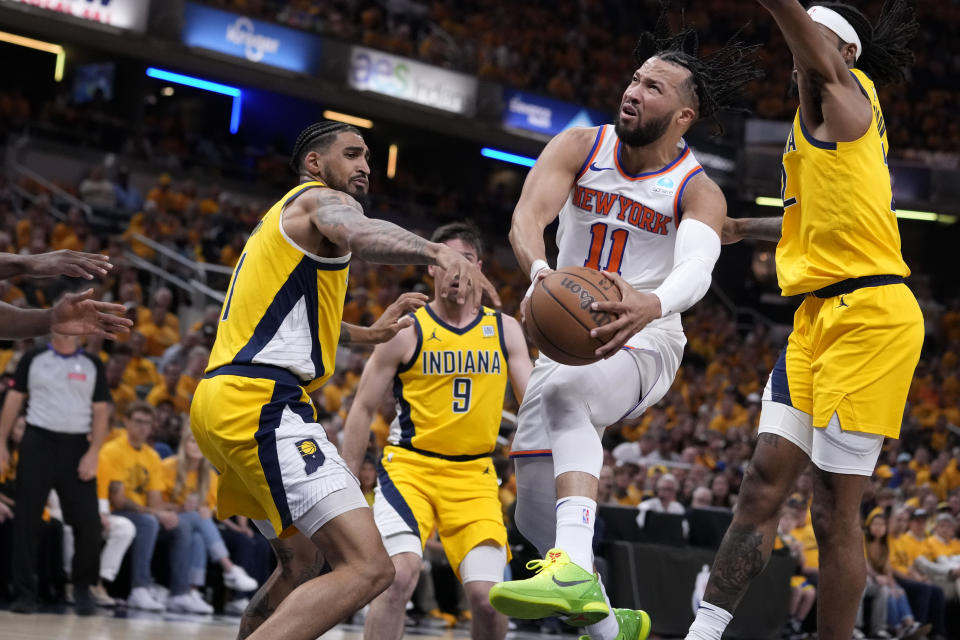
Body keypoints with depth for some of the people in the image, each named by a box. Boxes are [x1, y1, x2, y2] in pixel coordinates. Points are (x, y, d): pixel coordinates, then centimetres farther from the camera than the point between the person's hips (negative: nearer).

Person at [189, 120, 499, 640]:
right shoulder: (322, 199, 1)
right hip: (262, 403, -11)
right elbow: (358, 234, -26)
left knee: (303, 561, 29)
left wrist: (366, 334, 43)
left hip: (221, 403, 11)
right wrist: (436, 251, -44)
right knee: (368, 568, -21)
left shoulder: (283, 219, 30)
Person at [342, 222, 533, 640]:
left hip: (474, 477, 3)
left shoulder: (504, 330, 8)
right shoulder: (406, 330, -2)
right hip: (409, 467, -2)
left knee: (488, 596, -11)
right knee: (400, 574, -26)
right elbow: (364, 408, 2)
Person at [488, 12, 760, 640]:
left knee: (560, 390, -40)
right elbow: (528, 215, -21)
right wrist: (540, 271, -46)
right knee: (536, 516, 7)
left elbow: (697, 266, -32)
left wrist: (651, 303, -57)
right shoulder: (581, 147, -4)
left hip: (641, 346, -5)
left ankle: (575, 569, -53)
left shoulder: (698, 192, -12)